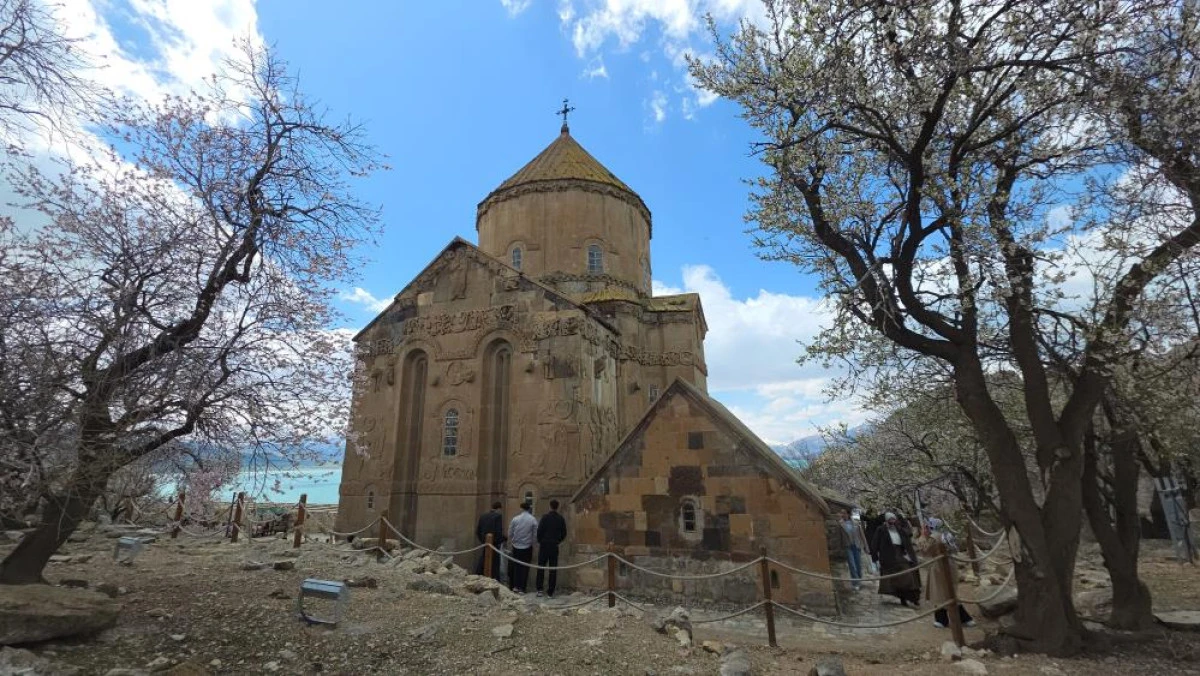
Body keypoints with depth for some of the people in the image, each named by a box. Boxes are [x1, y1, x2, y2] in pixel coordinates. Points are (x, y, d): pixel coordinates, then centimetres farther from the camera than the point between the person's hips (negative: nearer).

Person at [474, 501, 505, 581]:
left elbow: (478, 530, 7)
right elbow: (499, 531, -20)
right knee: (495, 564, 5)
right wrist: (501, 541, -4)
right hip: (494, 544, -5)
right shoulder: (498, 516, -13)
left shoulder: (483, 515, 4)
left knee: (481, 564, 15)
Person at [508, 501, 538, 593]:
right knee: (525, 567, 6)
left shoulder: (515, 518, -7)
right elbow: (535, 534, -6)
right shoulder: (533, 520, -10)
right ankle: (521, 588, 6)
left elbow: (510, 532, 1)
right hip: (527, 546, -1)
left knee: (515, 566, 13)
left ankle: (514, 586, 14)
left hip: (516, 545, 1)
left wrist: (510, 541, 19)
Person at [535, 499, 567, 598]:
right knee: (553, 569, 6)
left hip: (544, 545, -2)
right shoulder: (561, 519, 0)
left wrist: (539, 541, 5)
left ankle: (539, 589, 7)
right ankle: (550, 592, 7)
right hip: (555, 546, 2)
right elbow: (564, 533, 4)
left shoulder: (545, 517, -9)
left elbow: (539, 530, -10)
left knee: (541, 567, 10)